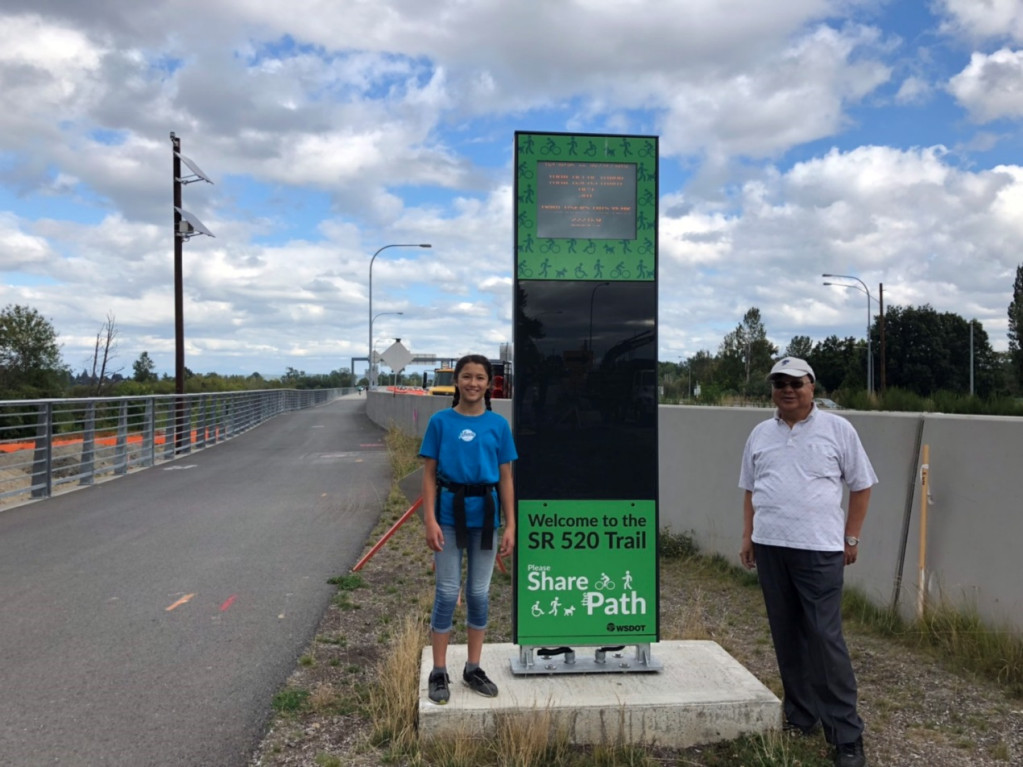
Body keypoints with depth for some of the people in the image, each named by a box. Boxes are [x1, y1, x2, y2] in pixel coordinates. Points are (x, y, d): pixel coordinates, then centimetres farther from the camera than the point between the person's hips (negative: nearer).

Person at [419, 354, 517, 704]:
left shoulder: (498, 424, 2)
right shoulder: (440, 421, -2)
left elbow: (505, 478, 3)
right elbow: (429, 475, -2)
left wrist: (510, 525, -1)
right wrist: (430, 521, -11)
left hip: (485, 515, 2)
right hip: (450, 513, -2)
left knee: (479, 593, 11)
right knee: (447, 593, 4)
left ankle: (473, 669, 25)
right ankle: (439, 673, 17)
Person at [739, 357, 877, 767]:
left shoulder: (837, 429, -1)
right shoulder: (760, 434, 10)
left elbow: (861, 486, 3)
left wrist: (851, 538, 1)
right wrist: (747, 536, 13)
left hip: (819, 549, -4)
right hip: (770, 547, 4)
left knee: (826, 639, -6)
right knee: (787, 636, 11)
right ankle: (800, 715, 26)